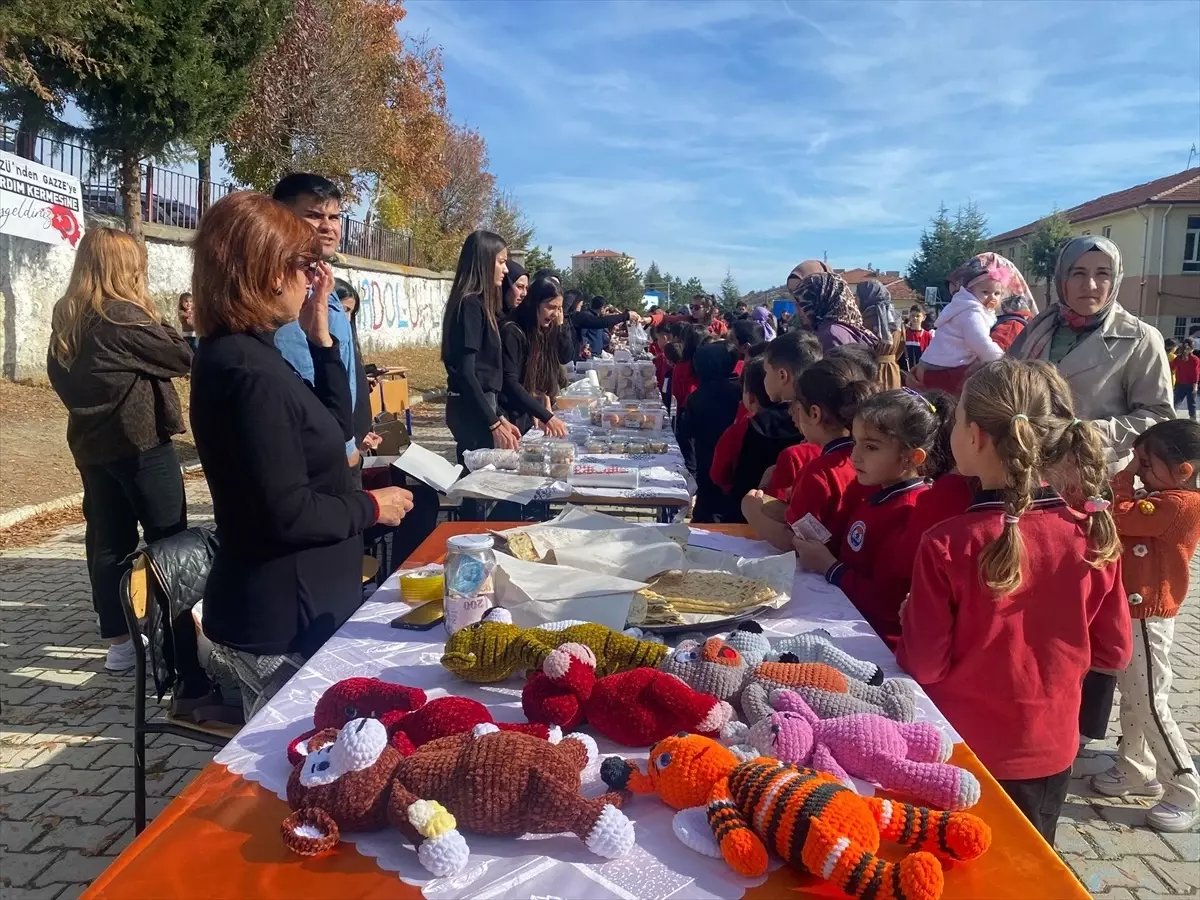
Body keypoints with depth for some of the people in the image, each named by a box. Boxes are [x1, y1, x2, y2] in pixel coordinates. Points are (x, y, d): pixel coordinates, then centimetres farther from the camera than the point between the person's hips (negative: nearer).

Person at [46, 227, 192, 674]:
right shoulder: (123, 316, -16)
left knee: (108, 540, 9)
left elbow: (59, 376, 19)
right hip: (139, 442, -7)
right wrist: (157, 323, 2)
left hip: (91, 445, 8)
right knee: (168, 538, 3)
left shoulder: (66, 320, 8)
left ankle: (118, 640, 15)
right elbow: (183, 357, -10)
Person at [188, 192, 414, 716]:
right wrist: (370, 508, -11)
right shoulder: (248, 370, -24)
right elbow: (287, 514, -26)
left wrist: (319, 335, 4)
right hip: (282, 622, -10)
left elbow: (336, 428, 13)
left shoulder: (243, 354, 7)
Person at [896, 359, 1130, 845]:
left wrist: (911, 618, 1)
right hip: (1050, 750, 4)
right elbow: (1113, 651, -2)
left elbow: (925, 665, -18)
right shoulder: (1093, 535, -13)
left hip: (964, 751, -3)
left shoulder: (947, 545, -25)